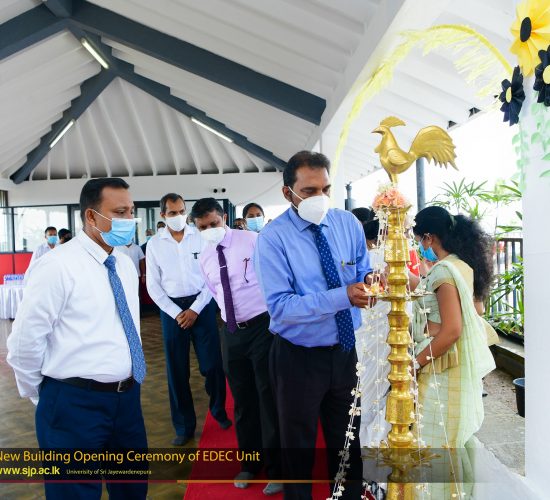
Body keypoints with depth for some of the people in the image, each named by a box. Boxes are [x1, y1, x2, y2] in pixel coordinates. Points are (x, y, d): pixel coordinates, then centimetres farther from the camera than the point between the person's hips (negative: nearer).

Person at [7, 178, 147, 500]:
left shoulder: (126, 265, 8)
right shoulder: (58, 265, -16)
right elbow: (26, 339, -13)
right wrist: (47, 396, 0)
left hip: (127, 397, 7)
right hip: (75, 404, -7)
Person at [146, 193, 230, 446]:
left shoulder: (200, 237, -2)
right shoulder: (154, 244, 1)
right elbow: (153, 285, 2)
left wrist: (195, 309, -8)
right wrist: (176, 312, -7)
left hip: (202, 304, -1)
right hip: (171, 308, 1)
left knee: (212, 363, 3)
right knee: (177, 369, 8)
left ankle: (219, 411, 29)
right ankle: (184, 425, 25)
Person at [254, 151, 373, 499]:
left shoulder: (348, 223, -3)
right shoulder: (273, 239, -18)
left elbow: (362, 272, 5)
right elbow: (280, 306, -24)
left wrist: (369, 281, -20)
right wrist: (343, 296, -34)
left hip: (346, 349, 4)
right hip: (299, 356, -4)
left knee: (348, 439, 24)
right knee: (299, 445, 18)